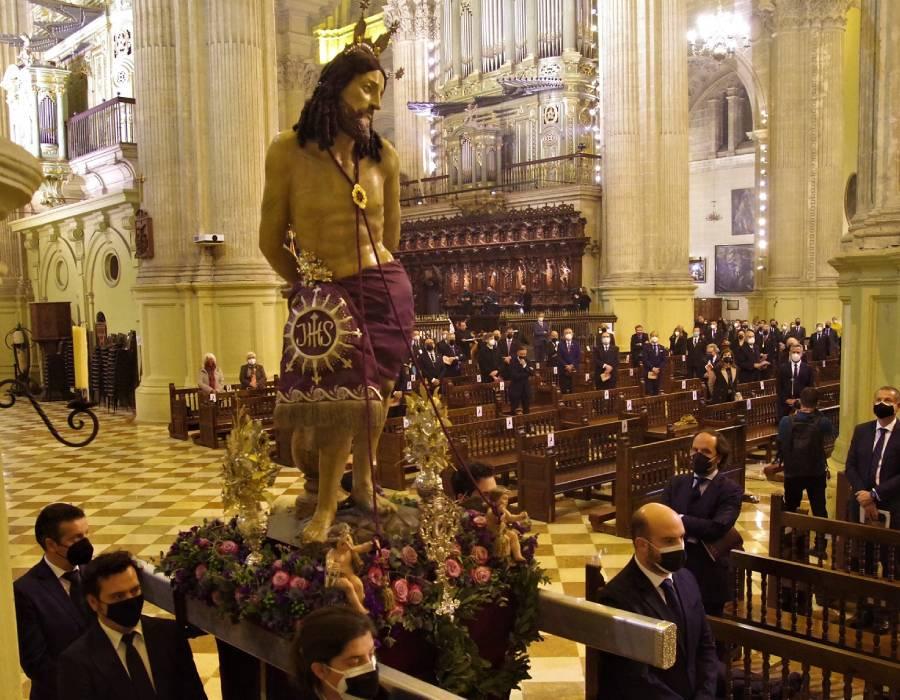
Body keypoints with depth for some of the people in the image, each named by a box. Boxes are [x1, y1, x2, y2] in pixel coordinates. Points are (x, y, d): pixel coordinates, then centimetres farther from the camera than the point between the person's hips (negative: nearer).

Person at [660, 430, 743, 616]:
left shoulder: (730, 490, -8)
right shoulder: (676, 483, 5)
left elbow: (718, 527, -23)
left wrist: (679, 519, -16)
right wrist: (699, 535, -18)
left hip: (709, 578, -3)